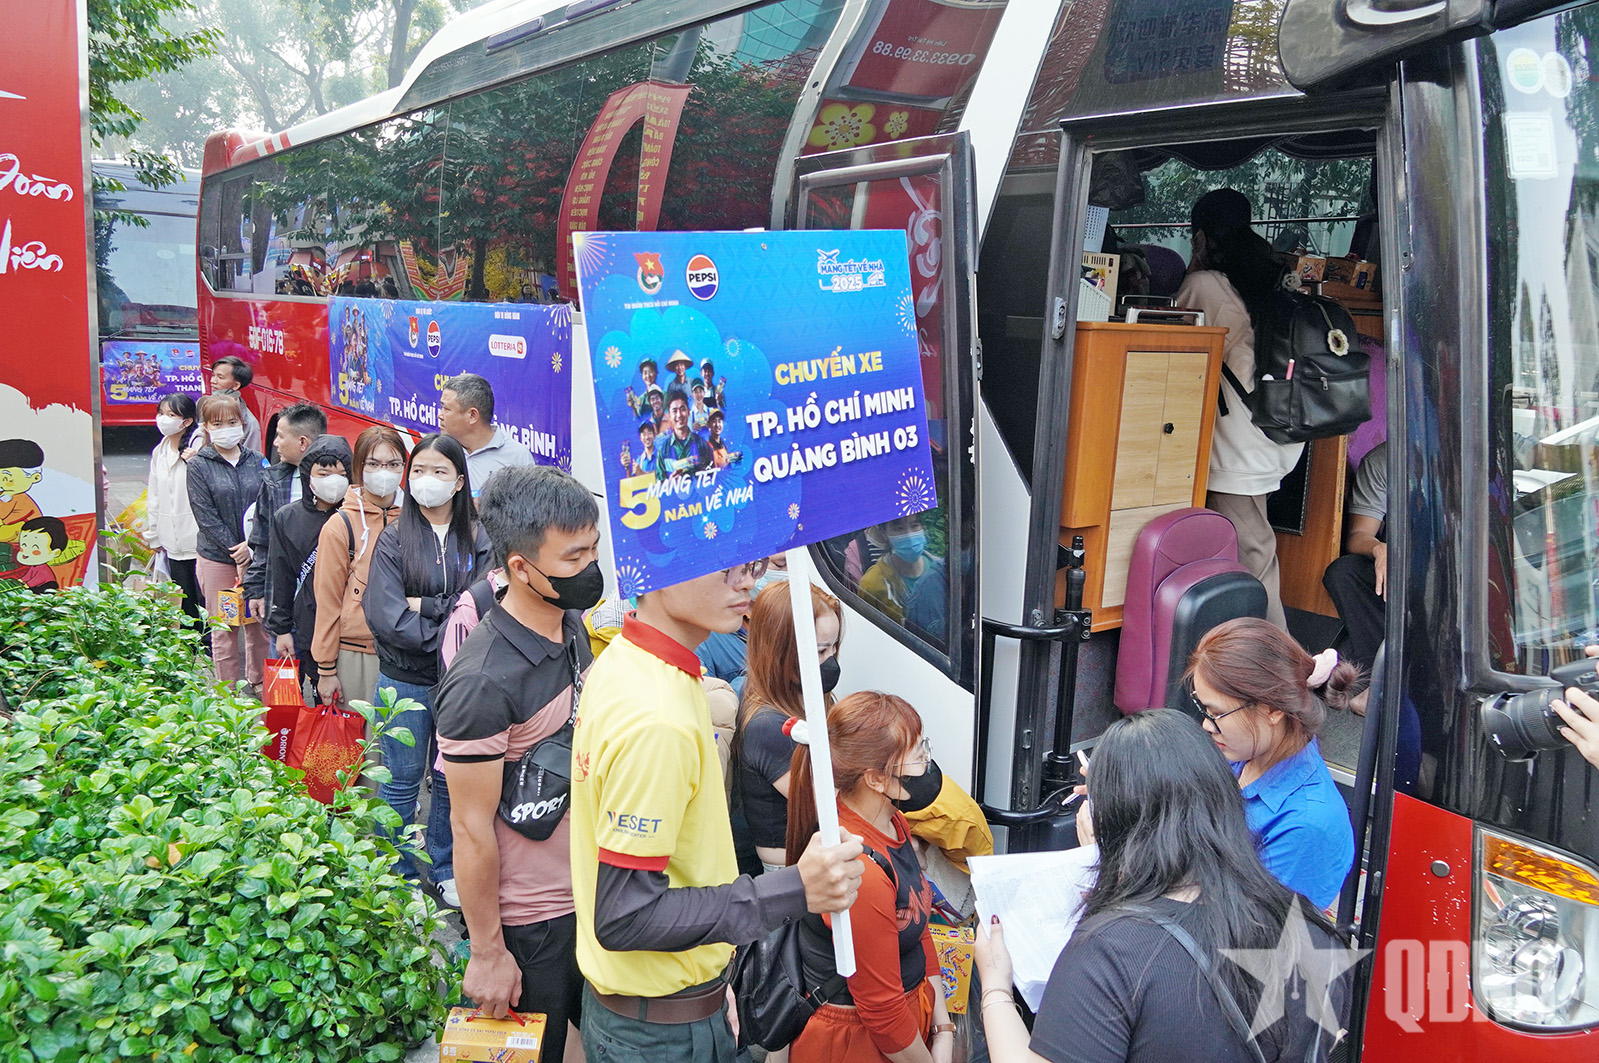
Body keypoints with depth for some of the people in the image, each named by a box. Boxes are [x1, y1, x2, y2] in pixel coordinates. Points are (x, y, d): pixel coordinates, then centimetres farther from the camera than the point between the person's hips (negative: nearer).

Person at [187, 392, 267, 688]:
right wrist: (237, 554, -12)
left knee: (259, 625, 7)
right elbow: (206, 516, -7)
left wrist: (252, 545, -12)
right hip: (217, 559, -2)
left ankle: (258, 683, 25)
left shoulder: (256, 461, 7)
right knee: (224, 631, 4)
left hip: (256, 555, 3)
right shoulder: (199, 466, -2)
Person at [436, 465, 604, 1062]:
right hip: (528, 923, -7)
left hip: (590, 895, 7)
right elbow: (471, 827, -20)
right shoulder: (484, 682, -27)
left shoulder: (574, 627, -2)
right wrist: (487, 953, -14)